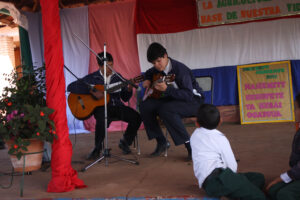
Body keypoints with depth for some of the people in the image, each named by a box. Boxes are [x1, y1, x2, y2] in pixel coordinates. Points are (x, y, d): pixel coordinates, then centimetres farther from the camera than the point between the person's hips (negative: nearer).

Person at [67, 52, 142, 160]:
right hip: (101, 107, -4)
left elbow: (125, 98, 15)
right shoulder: (92, 78, 1)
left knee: (136, 117, -20)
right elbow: (71, 87, -10)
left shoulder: (118, 77, 12)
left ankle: (125, 142, 6)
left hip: (117, 106, 4)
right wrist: (92, 92, -18)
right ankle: (97, 148, -11)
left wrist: (129, 89, -8)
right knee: (103, 120, -39)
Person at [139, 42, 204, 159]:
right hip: (173, 99, 8)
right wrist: (148, 80, 4)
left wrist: (167, 89, -39)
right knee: (145, 106, -12)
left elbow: (189, 95, -30)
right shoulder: (159, 68, 1)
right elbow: (149, 73, 27)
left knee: (165, 109, -36)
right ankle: (161, 142, -1)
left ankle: (189, 144, -23)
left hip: (193, 101, -8)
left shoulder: (180, 69, -23)